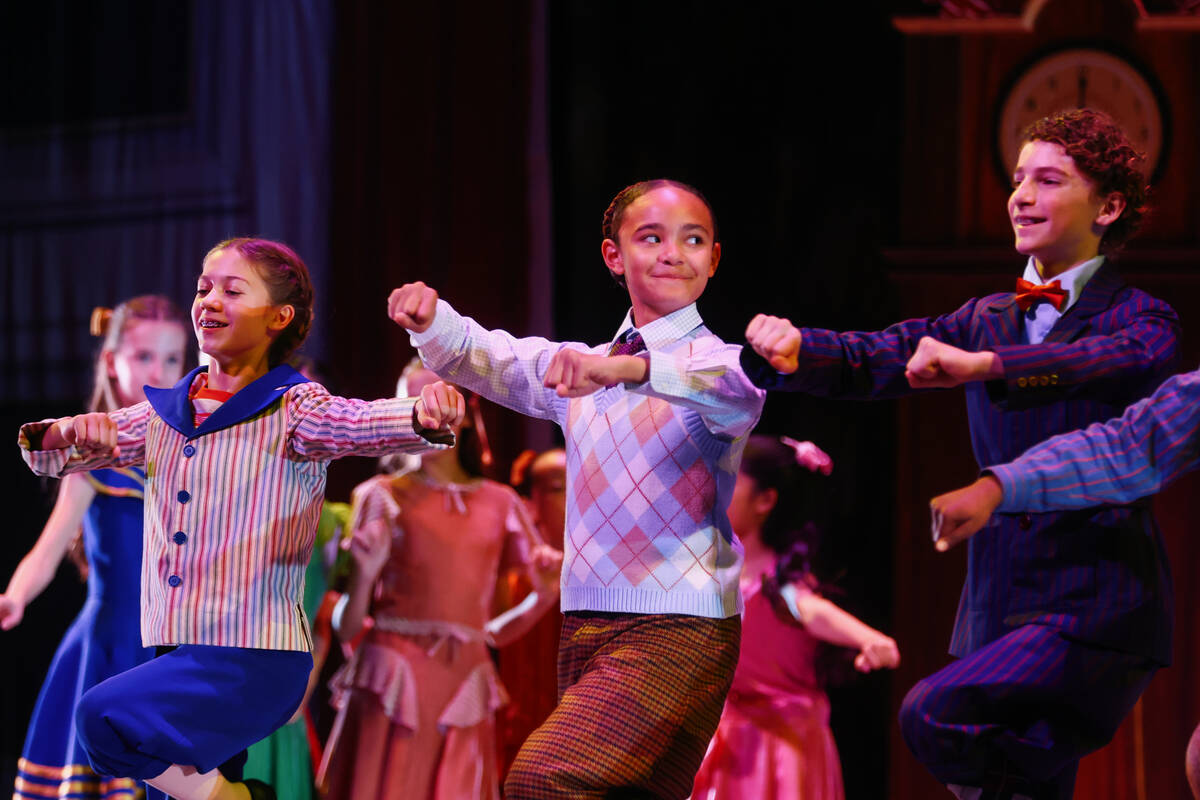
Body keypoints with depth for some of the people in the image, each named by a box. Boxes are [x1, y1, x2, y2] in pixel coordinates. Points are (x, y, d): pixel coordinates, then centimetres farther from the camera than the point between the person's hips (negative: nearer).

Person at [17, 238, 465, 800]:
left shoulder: (291, 409, -4)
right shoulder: (166, 413, 12)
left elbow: (362, 425, -23)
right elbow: (48, 456, 14)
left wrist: (424, 417, -46)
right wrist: (66, 433, -10)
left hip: (254, 659, -7)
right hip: (180, 655, 7)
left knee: (104, 717, -25)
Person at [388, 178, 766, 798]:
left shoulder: (717, 361, -2)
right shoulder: (578, 368, 19)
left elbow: (738, 395, -25)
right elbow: (484, 357, 9)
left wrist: (627, 369, -43)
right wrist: (429, 317, -14)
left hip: (681, 629, -7)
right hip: (587, 626, 7)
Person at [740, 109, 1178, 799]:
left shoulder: (1140, 319, -3)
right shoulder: (988, 321, 14)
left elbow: (1130, 360, -26)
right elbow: (874, 360, 3)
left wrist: (982, 366, -38)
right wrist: (796, 353, -19)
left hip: (1094, 614, -6)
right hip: (997, 613, 6)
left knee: (934, 717, -25)